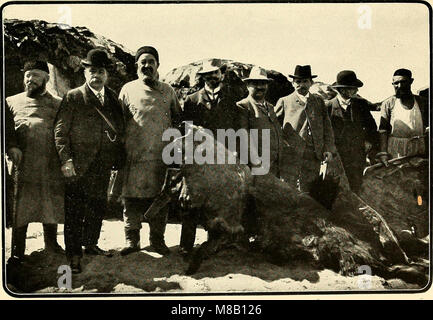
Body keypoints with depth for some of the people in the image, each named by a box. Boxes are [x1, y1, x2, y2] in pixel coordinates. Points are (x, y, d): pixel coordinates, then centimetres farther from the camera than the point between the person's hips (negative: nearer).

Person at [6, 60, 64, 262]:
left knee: (52, 205, 9)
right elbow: (7, 129, 5)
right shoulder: (12, 102, 15)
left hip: (52, 166, 2)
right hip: (23, 165, -1)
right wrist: (12, 147, -14)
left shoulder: (59, 105, 18)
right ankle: (18, 250, 6)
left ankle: (52, 244, 24)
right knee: (21, 208, -2)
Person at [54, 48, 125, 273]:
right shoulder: (73, 97, -1)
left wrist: (117, 160, 4)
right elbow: (60, 131, -5)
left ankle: (91, 244, 32)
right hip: (78, 166, -4)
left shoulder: (112, 97, 11)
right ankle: (74, 254, 9)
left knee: (97, 207, 14)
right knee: (75, 210, 0)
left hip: (103, 166, 4)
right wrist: (65, 159, -14)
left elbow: (120, 130, 12)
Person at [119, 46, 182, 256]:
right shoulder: (128, 90, 8)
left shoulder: (167, 91, 12)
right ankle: (131, 240, 10)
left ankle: (157, 240, 15)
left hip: (162, 156, 2)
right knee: (132, 198, 0)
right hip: (134, 156, -1)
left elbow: (177, 118, 21)